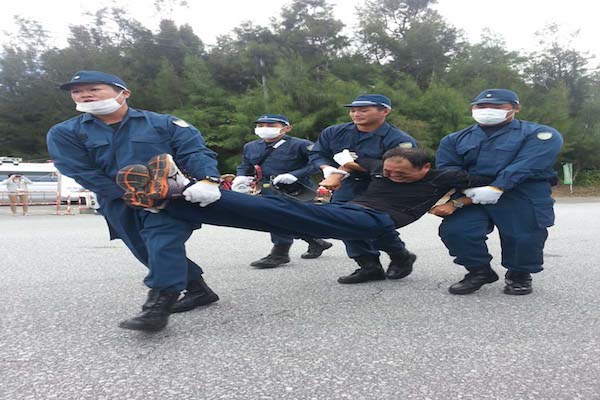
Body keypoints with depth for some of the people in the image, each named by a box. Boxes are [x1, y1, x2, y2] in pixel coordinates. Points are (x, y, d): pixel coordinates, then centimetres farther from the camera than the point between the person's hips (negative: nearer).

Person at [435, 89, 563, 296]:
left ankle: (519, 275, 28)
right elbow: (448, 170, 5)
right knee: (454, 230, -14)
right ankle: (479, 271, 10)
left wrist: (496, 187, -25)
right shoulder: (455, 139, 16)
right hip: (471, 197, 3)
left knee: (522, 238, -5)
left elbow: (527, 164, -13)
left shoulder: (539, 134, 2)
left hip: (522, 200, -2)